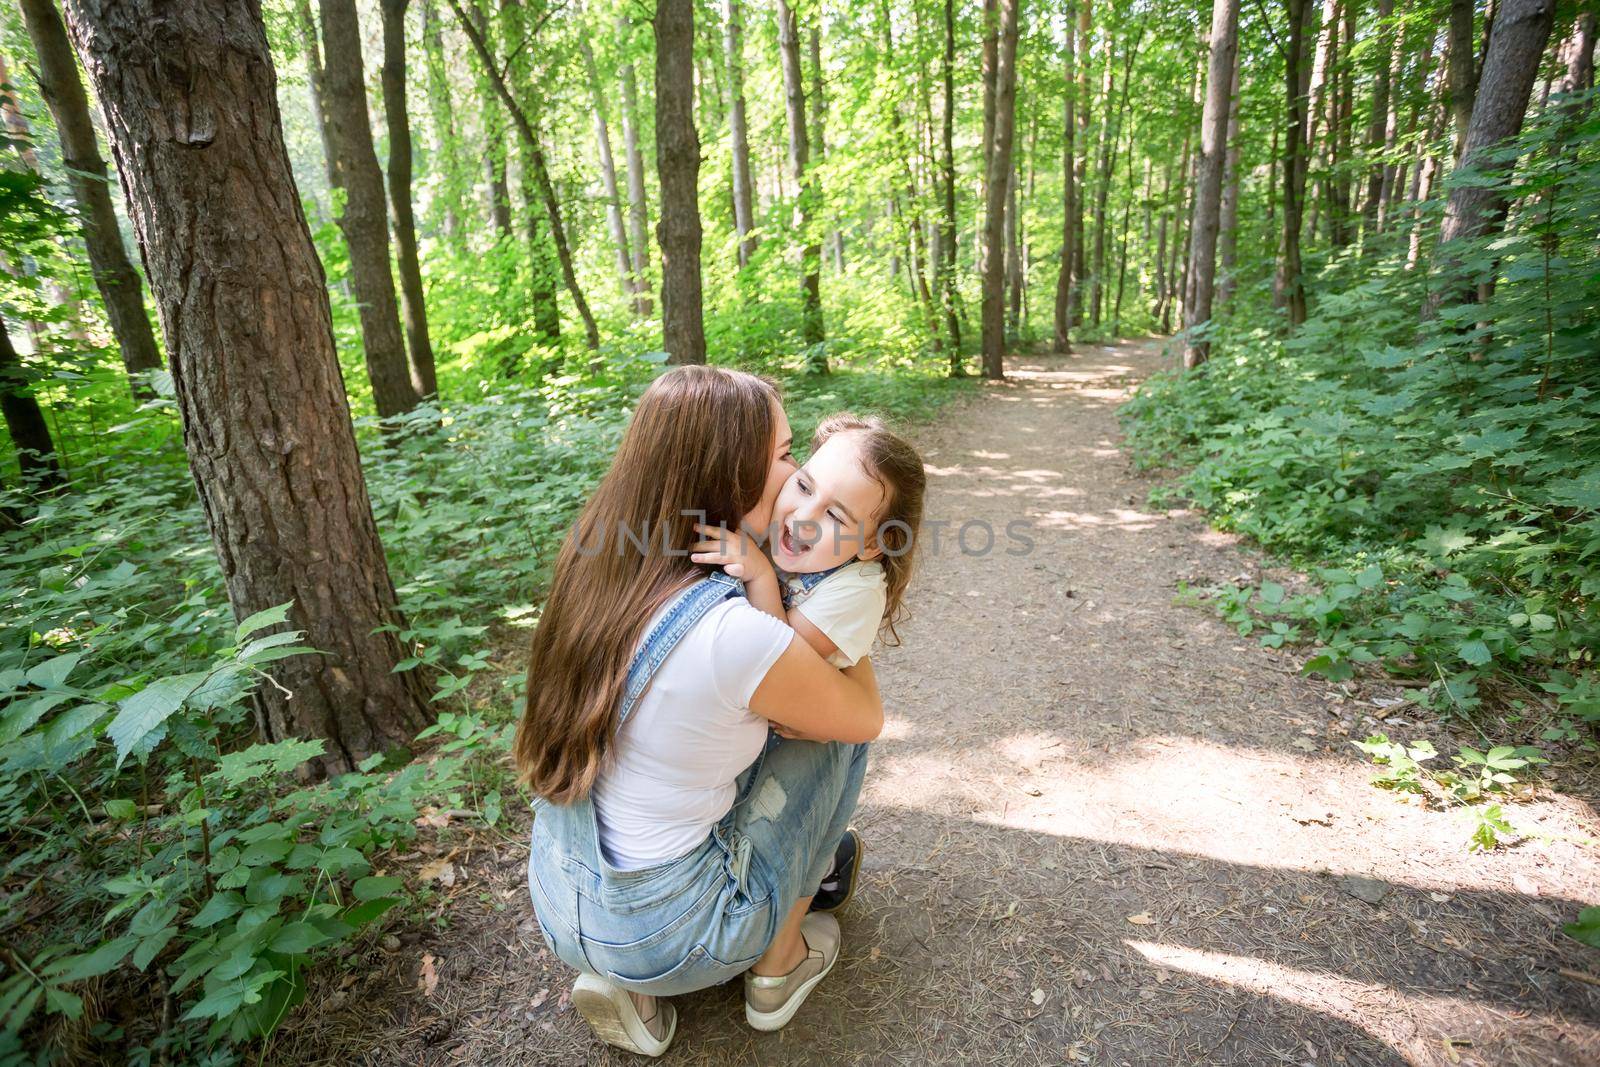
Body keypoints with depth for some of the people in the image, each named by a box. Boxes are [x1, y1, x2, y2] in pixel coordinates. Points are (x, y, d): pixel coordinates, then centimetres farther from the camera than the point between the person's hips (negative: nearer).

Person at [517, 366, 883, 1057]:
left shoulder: (595, 567, -9)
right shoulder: (739, 637, -31)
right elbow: (866, 714, -9)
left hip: (557, 903, 6)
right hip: (662, 935, -6)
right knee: (835, 727, 4)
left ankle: (620, 979, 21)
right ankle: (779, 963, 21)